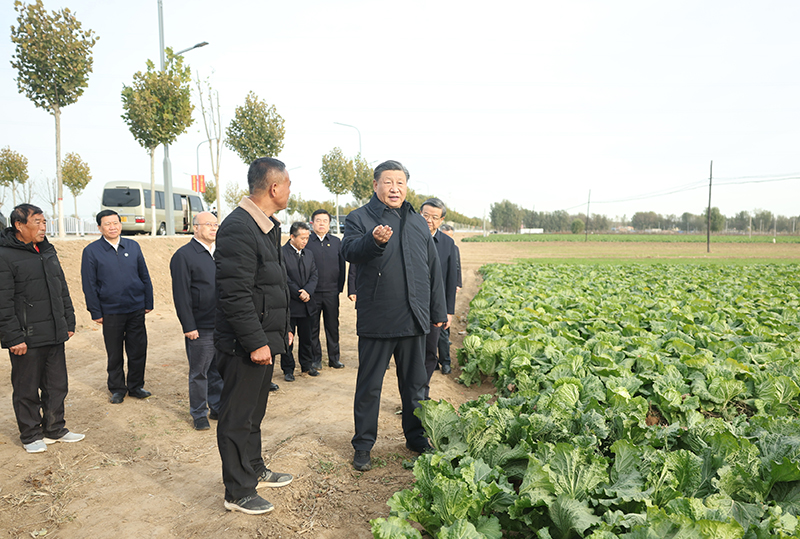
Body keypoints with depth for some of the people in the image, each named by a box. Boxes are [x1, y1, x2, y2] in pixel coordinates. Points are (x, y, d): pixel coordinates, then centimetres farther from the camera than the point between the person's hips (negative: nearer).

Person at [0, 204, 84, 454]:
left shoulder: (48, 251, 12)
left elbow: (62, 290, 18)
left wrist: (69, 322, 14)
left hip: (55, 335, 7)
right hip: (27, 339, -7)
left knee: (57, 386, 14)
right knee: (27, 390, 8)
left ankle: (55, 429, 29)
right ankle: (31, 435, 24)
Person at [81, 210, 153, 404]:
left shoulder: (133, 246, 6)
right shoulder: (91, 251, -2)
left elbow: (145, 276, 10)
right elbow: (89, 285, -1)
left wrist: (148, 302, 7)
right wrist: (96, 312, -4)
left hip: (136, 309, 2)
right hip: (110, 313, -2)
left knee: (138, 351, 8)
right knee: (115, 354, 9)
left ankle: (136, 386, 24)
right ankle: (117, 389, 25)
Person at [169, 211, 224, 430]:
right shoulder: (183, 256, -8)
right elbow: (181, 295, -12)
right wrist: (189, 327, -15)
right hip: (200, 328, -6)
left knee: (220, 370, 14)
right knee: (199, 372, 6)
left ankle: (218, 407, 28)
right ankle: (199, 414, 20)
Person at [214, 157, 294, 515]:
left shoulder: (268, 227, 13)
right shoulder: (238, 228, -21)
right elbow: (234, 295, -25)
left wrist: (284, 328, 19)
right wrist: (255, 342, -22)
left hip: (264, 339, 10)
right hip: (245, 345, -10)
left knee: (254, 412, 23)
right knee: (237, 418, 5)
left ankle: (254, 470, 39)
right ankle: (238, 492, 19)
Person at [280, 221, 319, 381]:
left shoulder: (309, 254, 13)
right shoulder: (281, 253, -9)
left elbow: (314, 275, 7)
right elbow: (284, 278, -14)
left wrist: (307, 291, -10)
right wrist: (299, 294, -14)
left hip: (306, 303, 6)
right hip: (288, 304, -6)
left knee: (306, 337, 14)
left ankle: (307, 365, 28)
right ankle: (288, 369, 14)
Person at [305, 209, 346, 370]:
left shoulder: (336, 242, 9)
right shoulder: (306, 242, 2)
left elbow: (342, 266, 10)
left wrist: (340, 288, 3)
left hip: (331, 292, 2)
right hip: (312, 293, -2)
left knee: (333, 325, 8)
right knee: (313, 327, 5)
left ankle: (334, 358, 18)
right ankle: (316, 358, 17)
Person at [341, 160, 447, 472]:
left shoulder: (418, 223, 14)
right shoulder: (360, 218, -1)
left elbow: (433, 269, 17)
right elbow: (350, 251, -21)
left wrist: (438, 311, 16)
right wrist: (374, 241, -42)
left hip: (414, 319, 5)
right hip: (376, 320, -4)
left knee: (414, 383, 16)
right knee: (369, 385, 6)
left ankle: (417, 438, 33)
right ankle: (363, 445, 22)